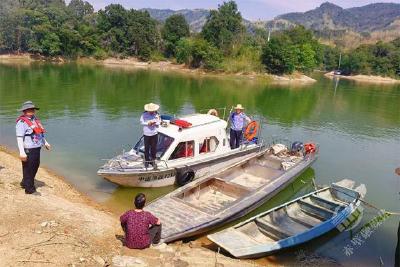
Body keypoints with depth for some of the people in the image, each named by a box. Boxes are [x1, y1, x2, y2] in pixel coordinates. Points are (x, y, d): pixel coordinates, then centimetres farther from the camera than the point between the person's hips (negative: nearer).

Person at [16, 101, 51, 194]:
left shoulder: (35, 119, 13)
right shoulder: (22, 122, -14)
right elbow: (19, 138, -21)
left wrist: (45, 143, 28)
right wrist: (22, 152, -28)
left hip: (37, 149, 9)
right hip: (28, 150, -9)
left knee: (35, 166, 21)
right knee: (28, 168, 1)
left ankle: (24, 183, 41)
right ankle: (29, 189, 12)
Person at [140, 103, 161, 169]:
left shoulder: (156, 114, -5)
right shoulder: (144, 114, -7)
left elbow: (159, 122, 3)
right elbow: (141, 122, -1)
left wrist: (155, 123, -18)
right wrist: (147, 123, -17)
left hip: (154, 134, 1)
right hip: (146, 134, -1)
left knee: (154, 148, 8)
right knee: (147, 148, 7)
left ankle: (153, 161, 25)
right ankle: (146, 161, 22)